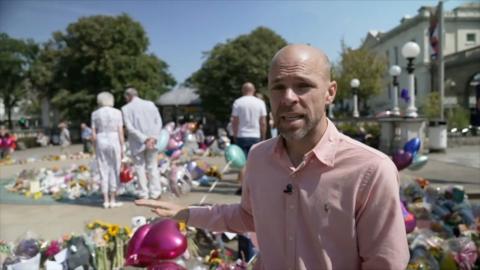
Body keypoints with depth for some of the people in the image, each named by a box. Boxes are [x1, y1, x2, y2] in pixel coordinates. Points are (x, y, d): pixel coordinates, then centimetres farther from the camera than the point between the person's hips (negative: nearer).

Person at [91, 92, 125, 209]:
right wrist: (122, 148, 0)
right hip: (114, 143, -2)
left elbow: (93, 134, 0)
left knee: (104, 172, 7)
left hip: (101, 143, 2)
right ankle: (113, 200, 5)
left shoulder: (95, 113, 2)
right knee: (115, 171, 5)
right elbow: (120, 132, -5)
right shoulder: (117, 112, -1)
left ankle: (106, 201, 6)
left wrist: (96, 148, 9)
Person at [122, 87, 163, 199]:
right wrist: (153, 137, -10)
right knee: (152, 166, 12)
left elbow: (130, 127, -12)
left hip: (137, 143, -3)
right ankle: (155, 193, 11)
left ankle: (143, 194, 8)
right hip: (152, 141, 3)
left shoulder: (126, 108, -3)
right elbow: (159, 122, -1)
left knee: (139, 166, 9)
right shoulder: (150, 104, 6)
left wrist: (144, 139, -15)